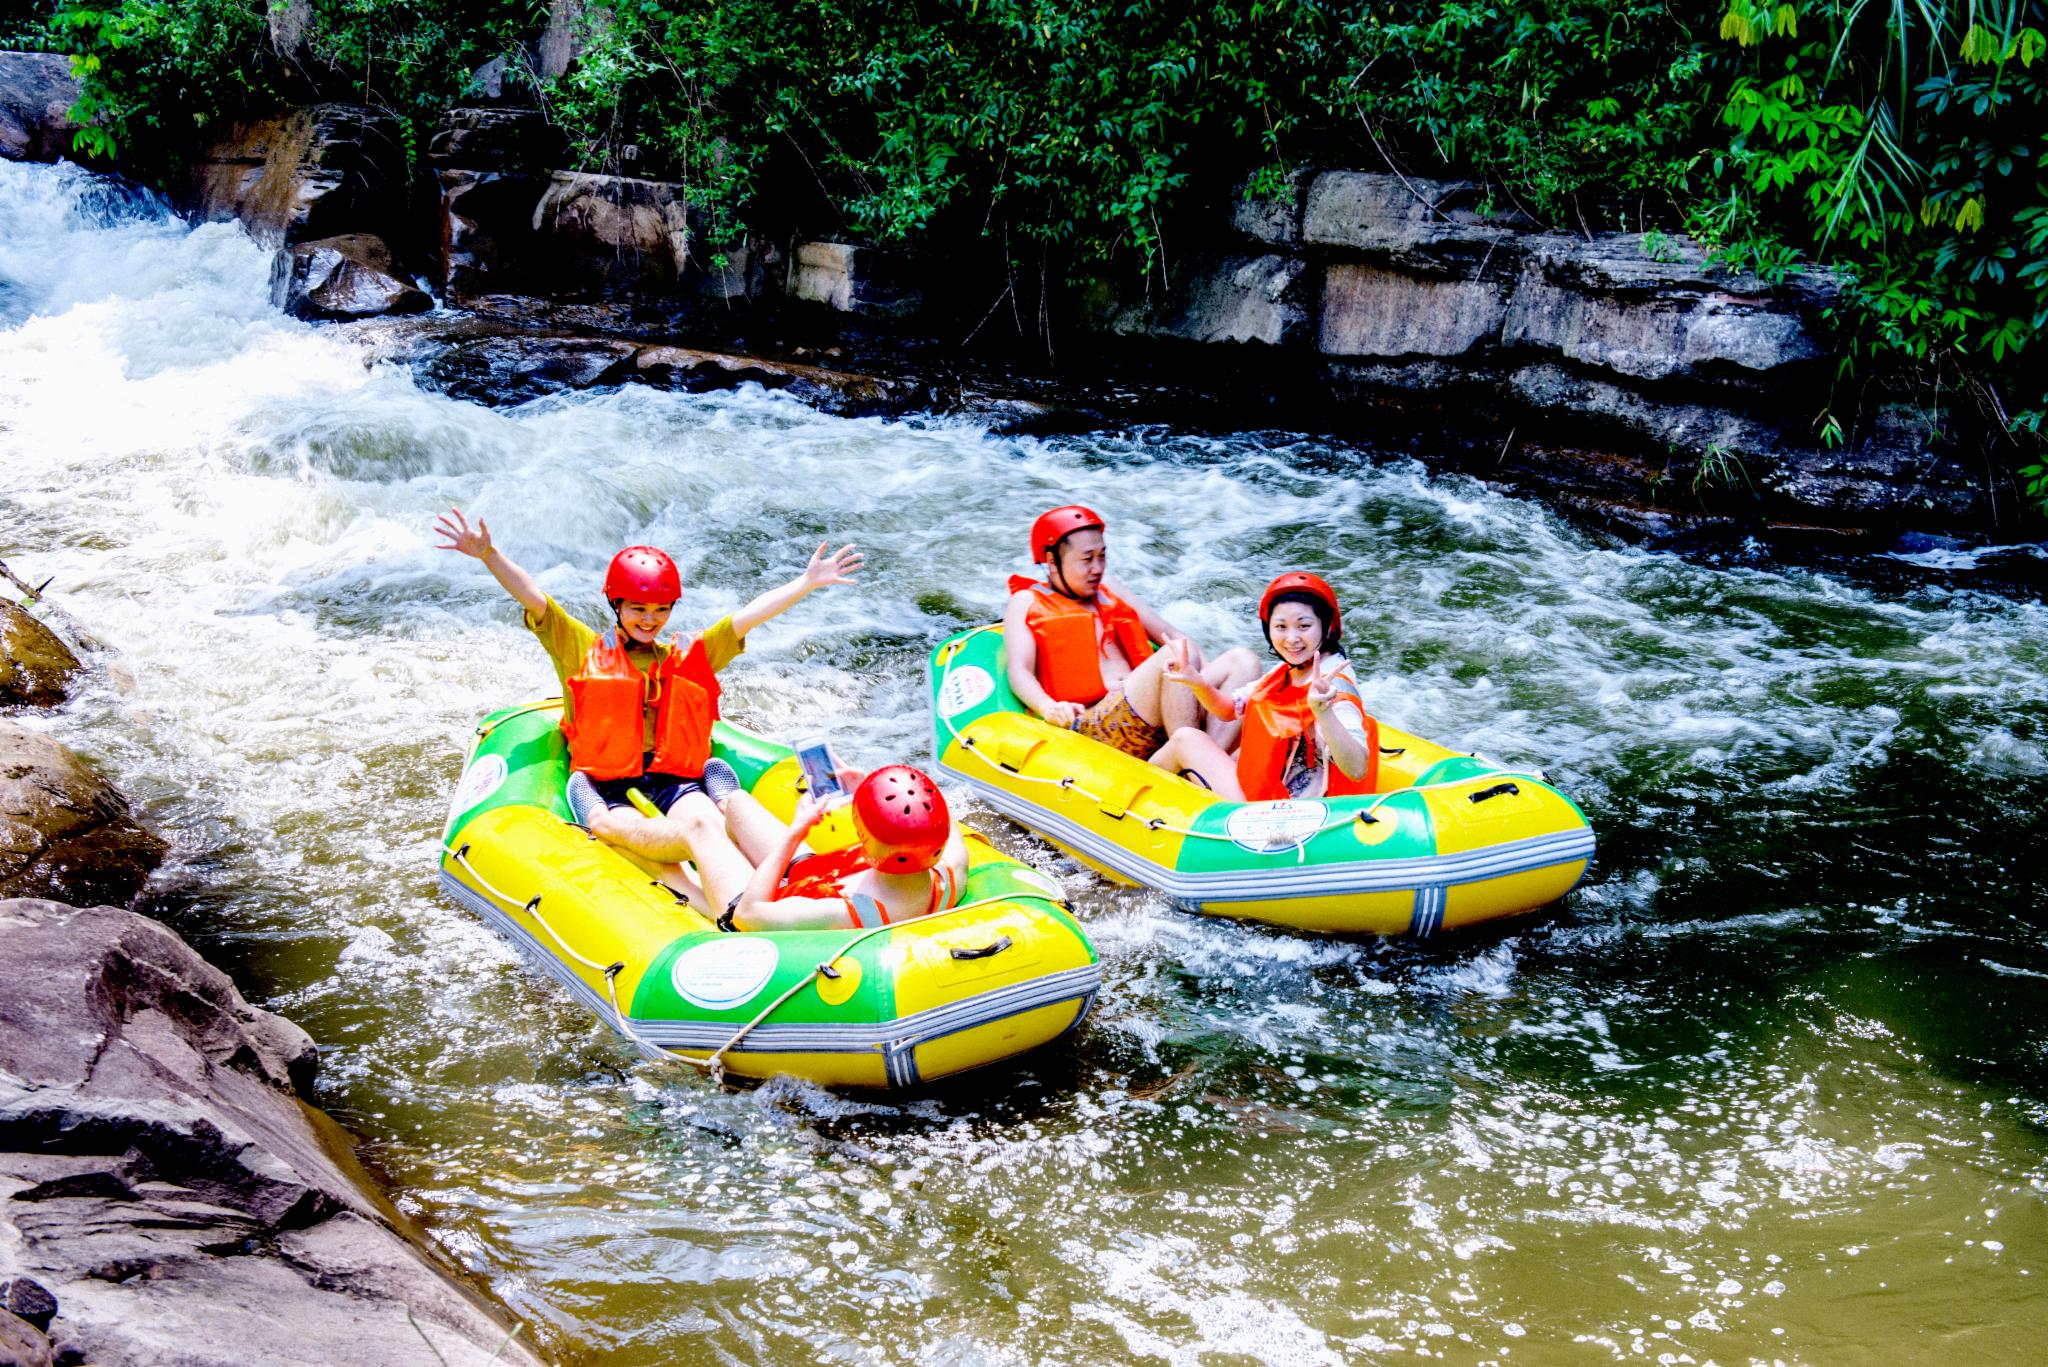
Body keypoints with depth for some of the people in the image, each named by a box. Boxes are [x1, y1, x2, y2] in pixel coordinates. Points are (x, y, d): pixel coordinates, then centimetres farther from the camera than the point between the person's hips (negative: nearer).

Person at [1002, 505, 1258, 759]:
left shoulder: (1110, 590, 30)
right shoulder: (1026, 602, 13)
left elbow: (1169, 633, 25)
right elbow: (1019, 671, -1)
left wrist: (1213, 674, 5)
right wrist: (1048, 707, -24)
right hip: (1087, 726, -7)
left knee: (1243, 661, -12)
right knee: (1181, 653, -28)